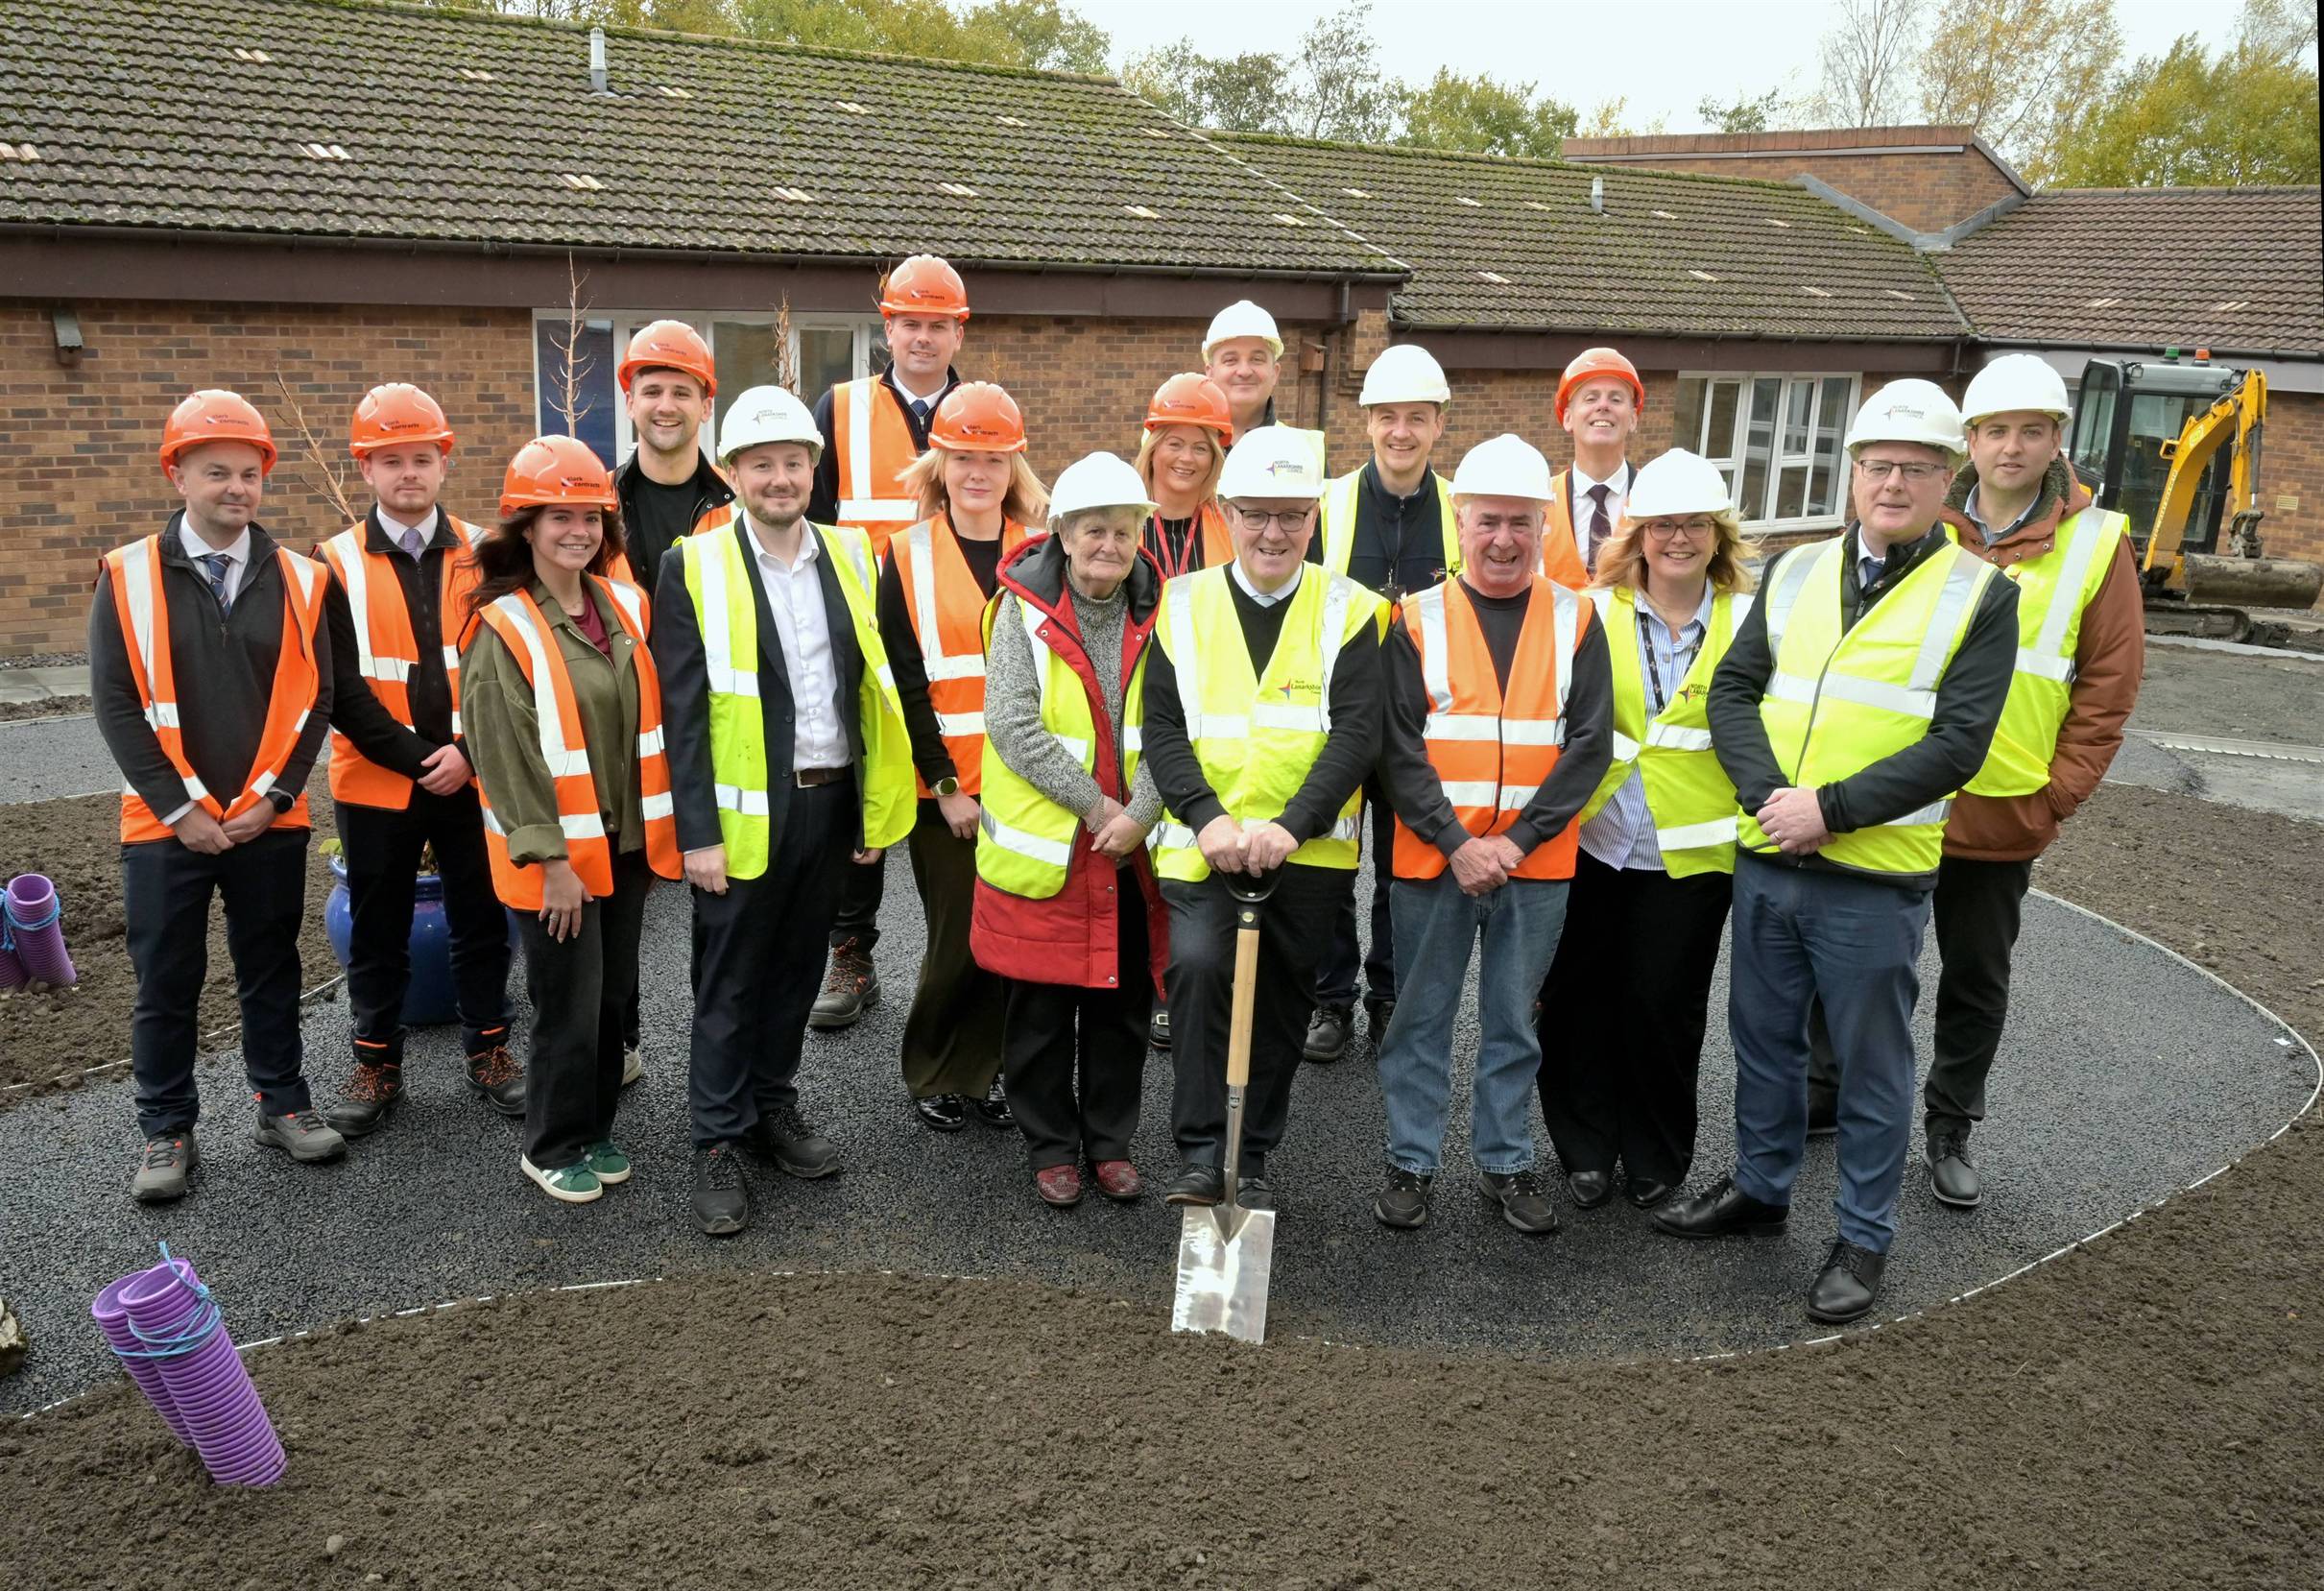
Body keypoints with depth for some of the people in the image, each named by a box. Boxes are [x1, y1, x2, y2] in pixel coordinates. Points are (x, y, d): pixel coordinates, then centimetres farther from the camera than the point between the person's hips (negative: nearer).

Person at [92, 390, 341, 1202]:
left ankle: (282, 1103, 28)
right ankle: (167, 1131, 22)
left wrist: (273, 797, -8)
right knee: (166, 983, 8)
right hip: (166, 825, -1)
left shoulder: (298, 579, 1)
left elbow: (314, 698, 1)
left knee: (271, 972, 13)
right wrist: (180, 808, -11)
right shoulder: (129, 576, -4)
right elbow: (116, 704, -6)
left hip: (271, 822, 1)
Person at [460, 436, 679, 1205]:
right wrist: (550, 858, -17)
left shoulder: (627, 607, 6)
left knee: (615, 995, 15)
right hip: (555, 852, -6)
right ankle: (553, 1147, 21)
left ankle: (596, 1129, 32)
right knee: (569, 1005, 2)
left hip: (626, 840, 6)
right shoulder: (502, 628, -11)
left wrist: (660, 825, 9)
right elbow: (505, 755, -15)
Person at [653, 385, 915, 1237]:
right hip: (744, 812, -4)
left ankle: (775, 1109, 33)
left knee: (796, 970, 16)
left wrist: (875, 806, 6)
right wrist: (697, 833, -12)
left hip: (831, 804, 4)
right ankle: (717, 1143, 19)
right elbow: (683, 711, -8)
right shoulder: (694, 567, -6)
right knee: (728, 984, 6)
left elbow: (873, 686, 8)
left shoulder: (850, 556, 6)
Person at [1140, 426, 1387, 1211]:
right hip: (1204, 843, 0)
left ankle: (1252, 1157, 28)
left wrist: (1292, 825, -21)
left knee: (1281, 1001, 10)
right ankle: (1200, 1153, -7)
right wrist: (1206, 817, -17)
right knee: (1198, 965, -21)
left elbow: (1358, 734, -8)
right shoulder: (1184, 604, 4)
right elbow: (1161, 727, -1)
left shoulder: (1350, 611, 1)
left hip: (1308, 849, 1)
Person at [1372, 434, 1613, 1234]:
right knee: (1422, 1017, 9)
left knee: (1514, 1022, 12)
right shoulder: (1417, 619, -1)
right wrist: (1456, 842, -14)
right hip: (1432, 859, -1)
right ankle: (1410, 1161, 23)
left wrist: (1518, 839, -11)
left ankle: (1505, 1163, 27)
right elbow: (1398, 748, -5)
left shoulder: (1575, 619, 3)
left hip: (1536, 863, 1)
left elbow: (1590, 743, -3)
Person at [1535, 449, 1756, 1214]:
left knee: (1663, 1004, 5)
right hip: (1592, 841, 1)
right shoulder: (1596, 612, 2)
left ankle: (1656, 1161, 26)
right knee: (1578, 994, 7)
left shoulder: (1750, 620, 1)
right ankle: (1585, 1149, 26)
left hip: (1691, 851, -1)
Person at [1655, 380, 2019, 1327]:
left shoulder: (1980, 595, -4)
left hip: (1874, 878, -4)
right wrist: (1768, 794, -13)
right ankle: (1759, 1188, 37)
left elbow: (1957, 745, -11)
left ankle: (1864, 1238, 25)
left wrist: (1829, 807, -19)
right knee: (1763, 1038, 18)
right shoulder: (1796, 574, 8)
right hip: (1765, 860, 4)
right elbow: (1733, 691, 3)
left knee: (1870, 1065, 8)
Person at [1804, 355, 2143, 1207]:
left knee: (1976, 980, 13)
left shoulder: (2097, 543, -3)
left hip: (2001, 817, -1)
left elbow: (2108, 687, -2)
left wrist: (2053, 798, -8)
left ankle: (1950, 1126, 29)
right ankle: (1827, 1087, 32)